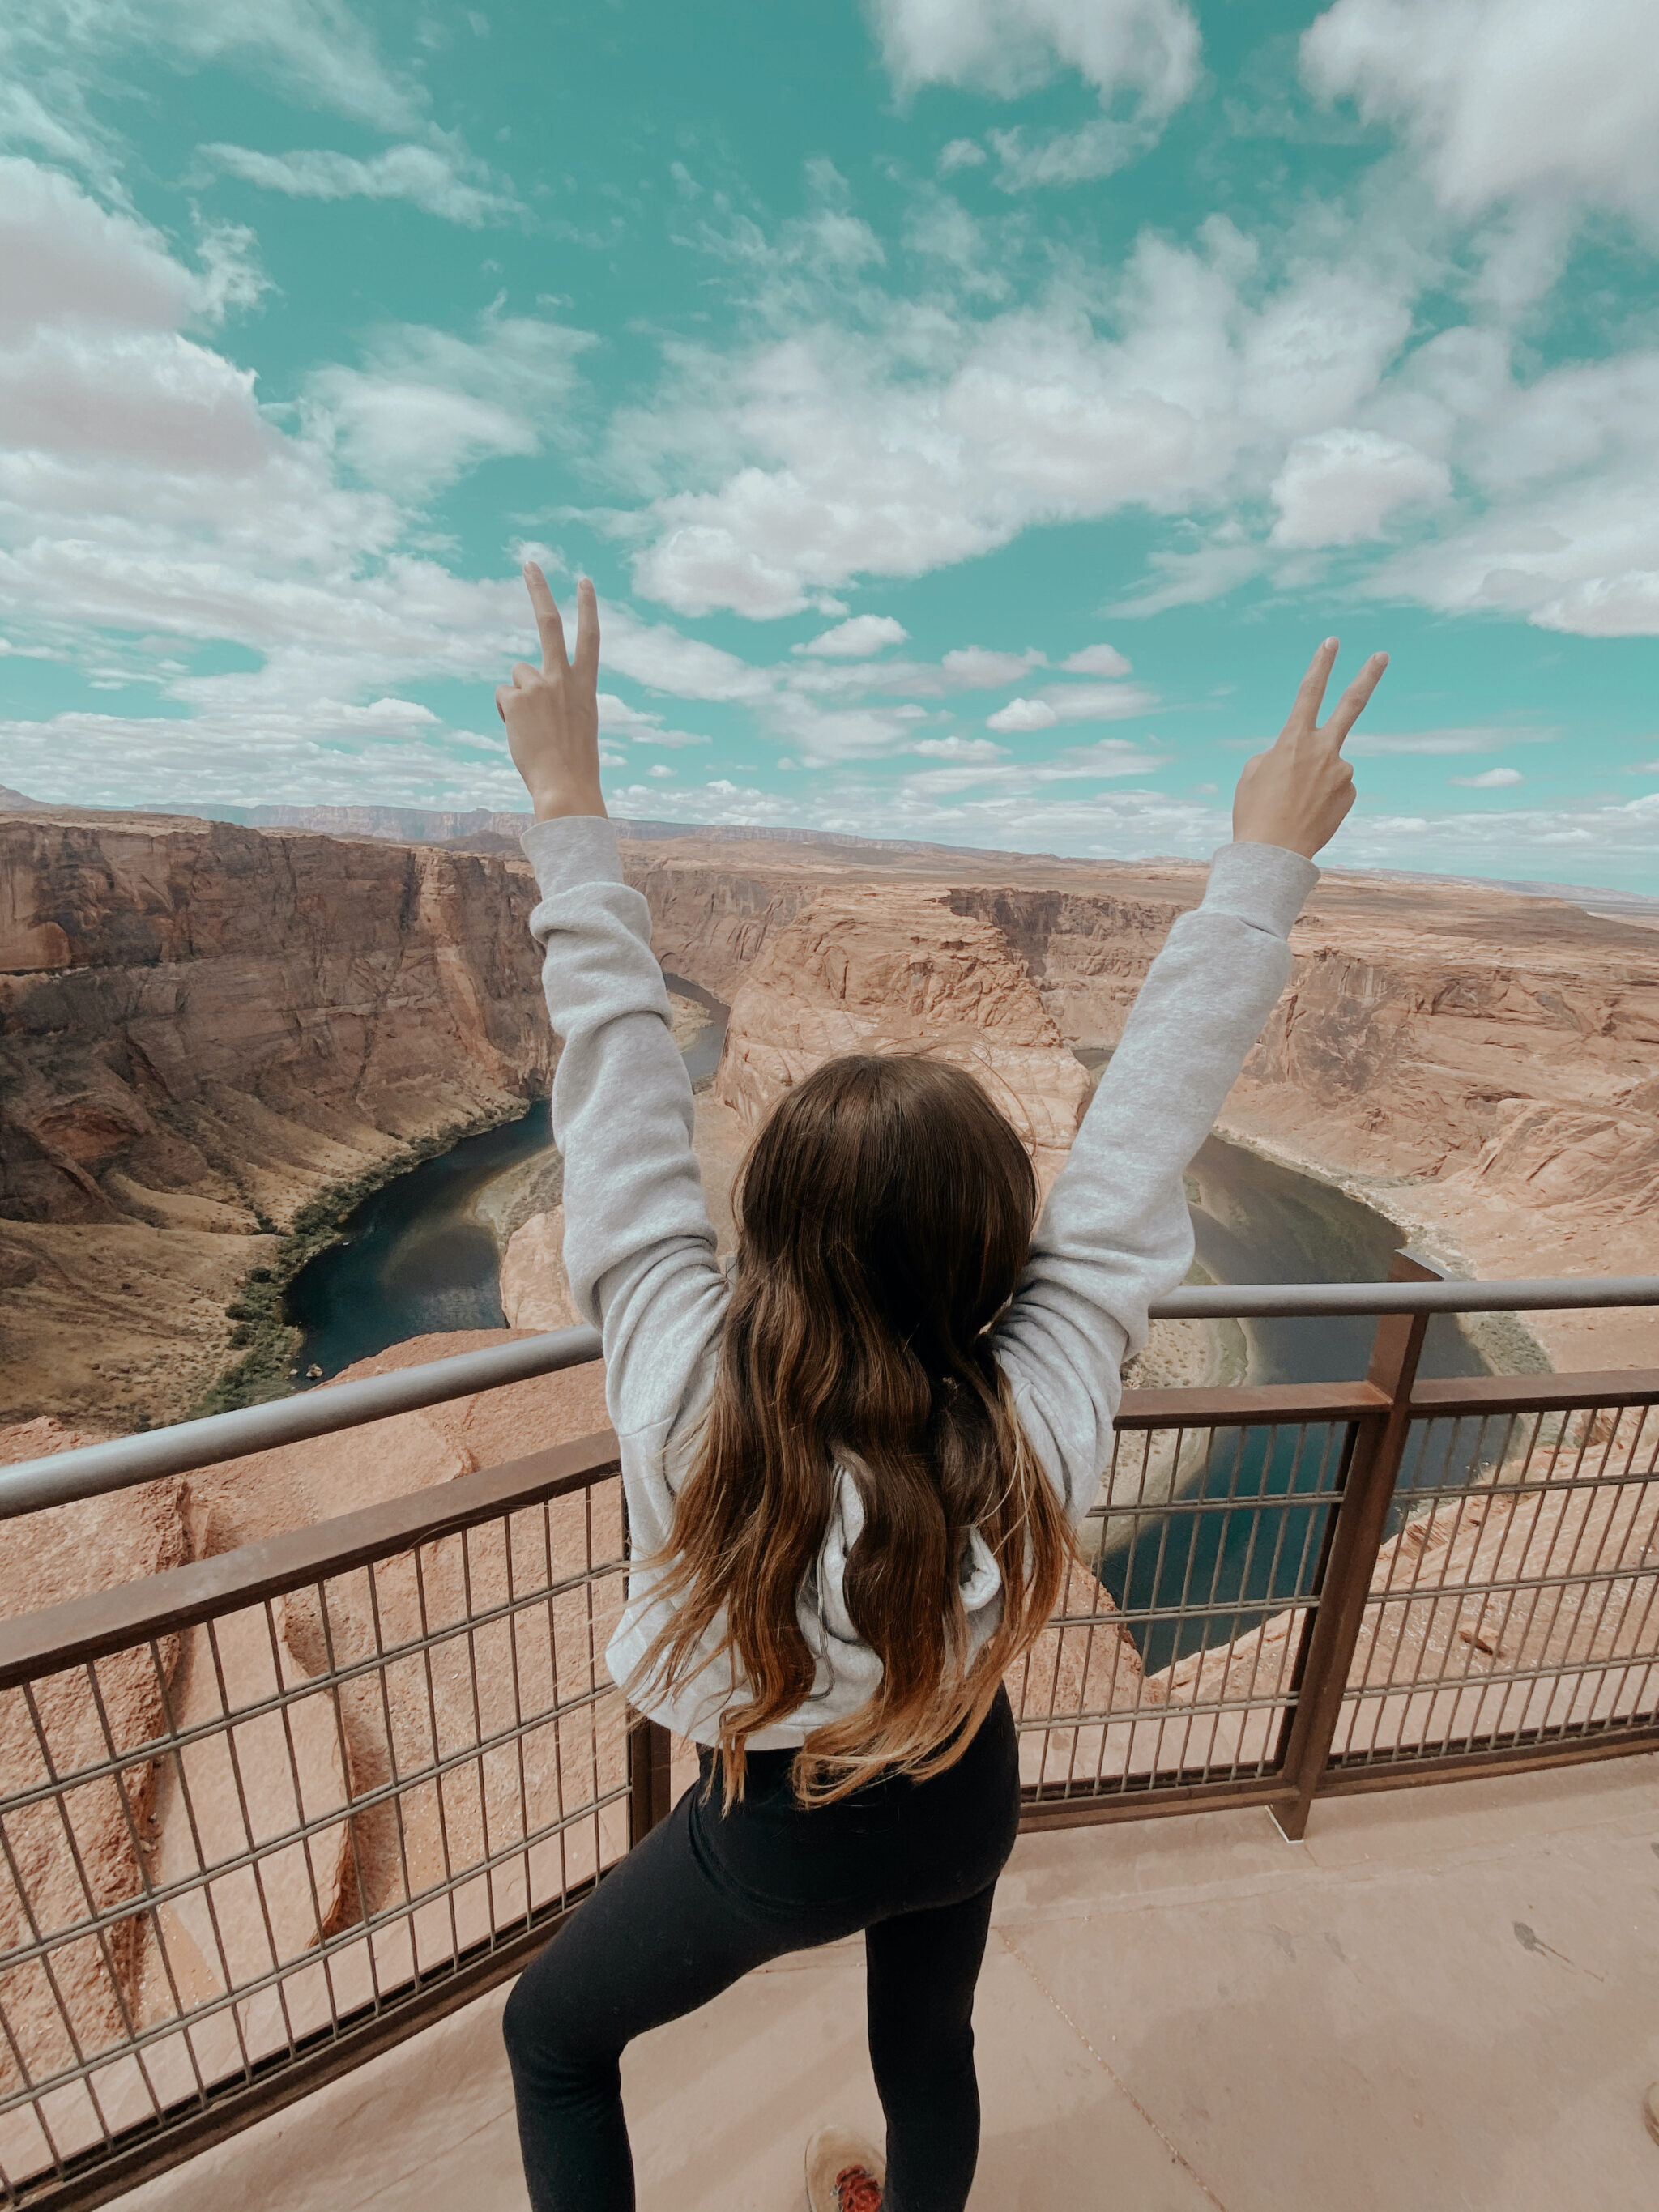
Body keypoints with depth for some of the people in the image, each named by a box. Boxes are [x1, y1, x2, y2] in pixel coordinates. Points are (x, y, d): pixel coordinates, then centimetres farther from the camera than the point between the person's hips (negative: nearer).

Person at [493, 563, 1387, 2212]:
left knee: (553, 2035, 30)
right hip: (966, 1799, 2)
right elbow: (1149, 1117, -28)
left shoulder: (689, 1403, -40)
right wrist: (1269, 859, -16)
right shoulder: (1045, 1414, -36)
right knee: (928, 2047, 36)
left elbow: (621, 1096, -34)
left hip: (773, 1832, -1)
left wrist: (569, 807, -22)